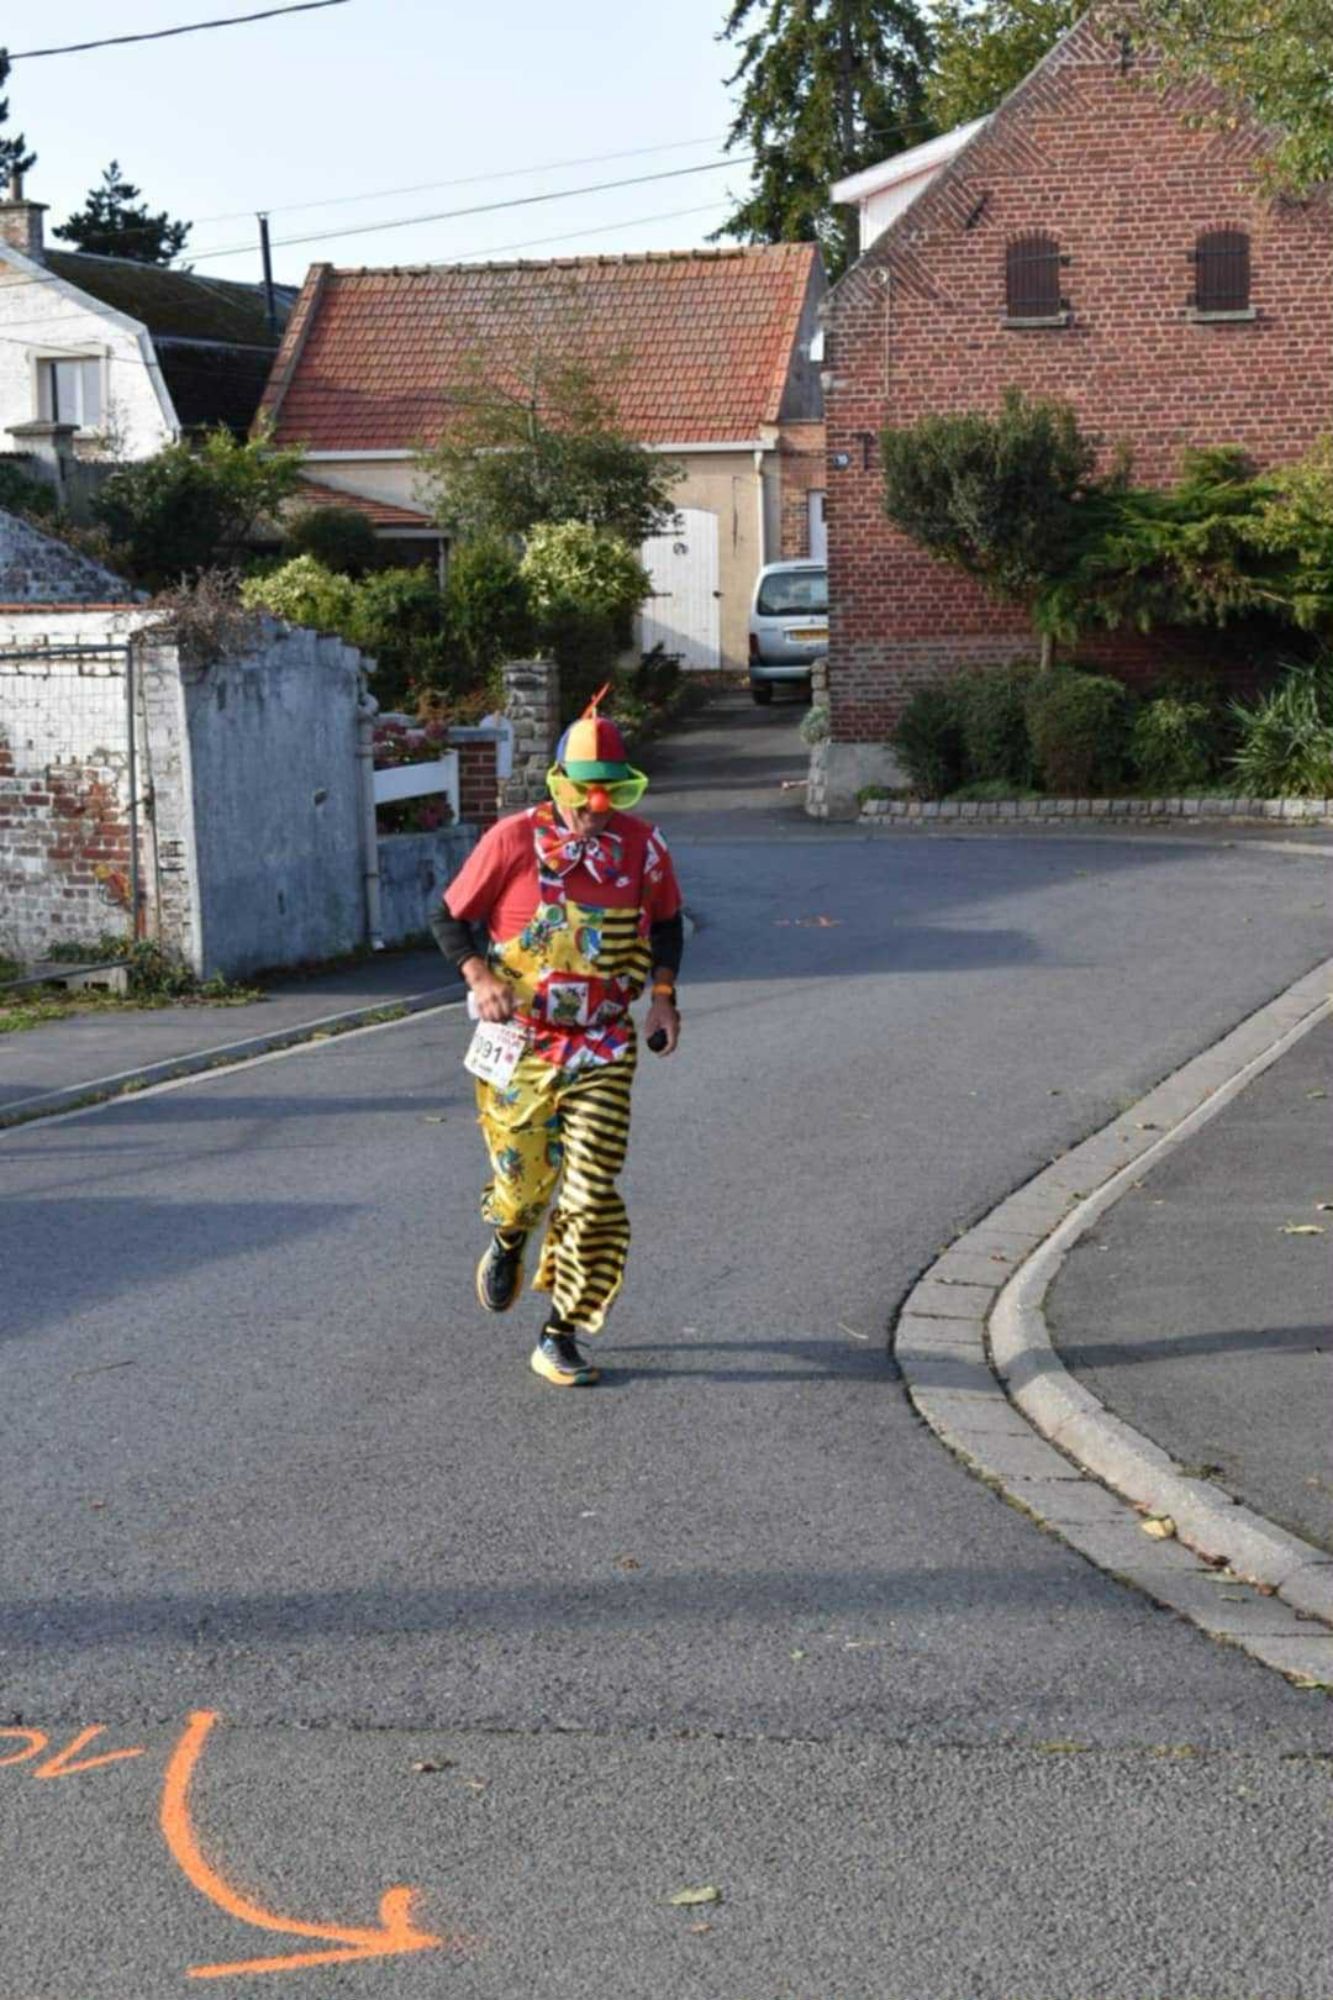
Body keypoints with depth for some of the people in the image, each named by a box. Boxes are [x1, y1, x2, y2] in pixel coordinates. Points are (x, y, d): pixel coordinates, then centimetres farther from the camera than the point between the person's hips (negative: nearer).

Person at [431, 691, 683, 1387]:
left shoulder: (642, 846, -2)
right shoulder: (512, 841, -10)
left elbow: (666, 923, 16)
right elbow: (450, 918, 0)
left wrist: (662, 997, 3)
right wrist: (481, 978, -17)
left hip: (603, 1050, 1)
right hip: (520, 1043, -1)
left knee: (591, 1192, -7)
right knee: (522, 1181, 6)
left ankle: (561, 1336, 5)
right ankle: (508, 1241, 46)